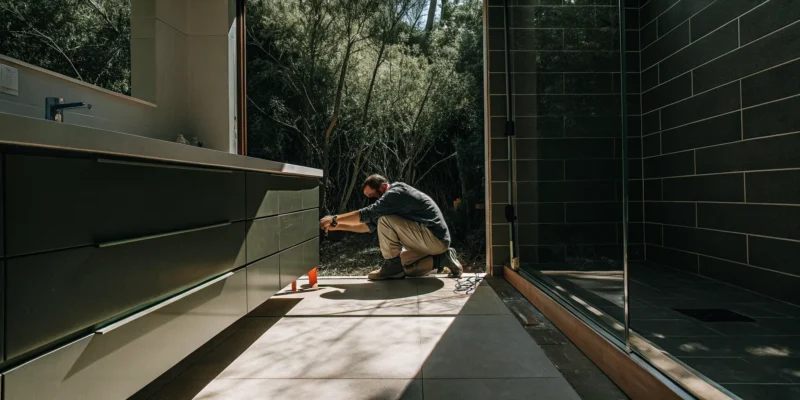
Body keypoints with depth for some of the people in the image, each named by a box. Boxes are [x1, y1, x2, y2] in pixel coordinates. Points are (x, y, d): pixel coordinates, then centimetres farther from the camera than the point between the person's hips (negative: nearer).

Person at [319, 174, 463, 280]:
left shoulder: (396, 193, -15)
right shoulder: (393, 197, 15)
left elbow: (367, 214, -22)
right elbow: (370, 225, 16)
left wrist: (335, 219, -12)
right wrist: (337, 226, 10)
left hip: (436, 239, -10)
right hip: (435, 240, 10)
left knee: (385, 220, -18)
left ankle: (392, 265, -6)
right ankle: (441, 258, 12)